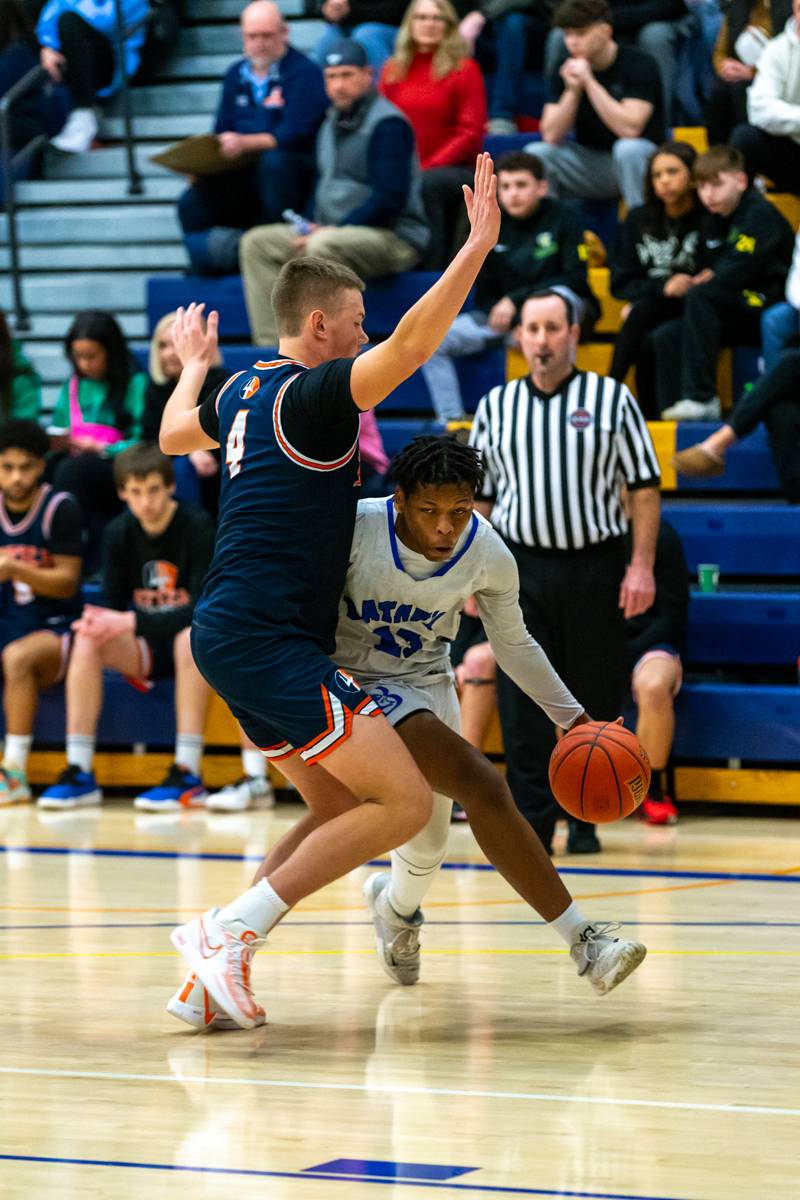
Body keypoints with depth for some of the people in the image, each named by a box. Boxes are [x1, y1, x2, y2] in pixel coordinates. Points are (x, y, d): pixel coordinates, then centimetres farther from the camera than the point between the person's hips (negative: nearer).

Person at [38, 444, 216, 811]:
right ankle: (79, 773, -24)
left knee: (191, 637, -38)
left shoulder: (197, 527, -16)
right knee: (87, 640, -23)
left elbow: (204, 609, -22)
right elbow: (114, 604, 2)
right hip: (145, 648, 5)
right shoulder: (119, 533, 0)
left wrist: (132, 622, -30)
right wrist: (100, 620, -24)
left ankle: (188, 776, -37)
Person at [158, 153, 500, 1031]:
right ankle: (232, 929, -13)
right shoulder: (312, 393, -10)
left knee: (341, 811, 14)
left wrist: (191, 365, 57)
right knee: (404, 802, -13)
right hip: (267, 638, -10)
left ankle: (217, 951, 7)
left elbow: (173, 435, 38)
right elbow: (411, 344, -28)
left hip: (229, 632, 10)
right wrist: (477, 248, -28)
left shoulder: (244, 389, 16)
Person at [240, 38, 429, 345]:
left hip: (393, 237, -9)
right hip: (335, 231, 9)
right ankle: (271, 342, -15)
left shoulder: (387, 124, -11)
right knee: (257, 243, -4)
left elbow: (390, 198, -19)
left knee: (322, 247, -37)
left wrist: (335, 229, -18)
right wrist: (314, 225, 5)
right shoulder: (333, 123, 17)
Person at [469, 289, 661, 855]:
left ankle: (585, 818, 17)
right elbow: (479, 498, 14)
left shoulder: (612, 399, 2)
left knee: (596, 702, 3)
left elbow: (644, 488, 1)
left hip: (595, 569, -2)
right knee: (522, 707, -4)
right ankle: (531, 824, 0)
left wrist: (642, 565, -8)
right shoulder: (496, 406, 10)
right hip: (520, 567, 2)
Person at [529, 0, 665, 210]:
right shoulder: (567, 70, 0)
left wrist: (589, 81, -25)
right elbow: (551, 136, -6)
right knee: (535, 153, -18)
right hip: (590, 165, 4)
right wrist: (572, 90, -21)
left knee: (629, 148, -37)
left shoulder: (638, 64, -13)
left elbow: (630, 129, -26)